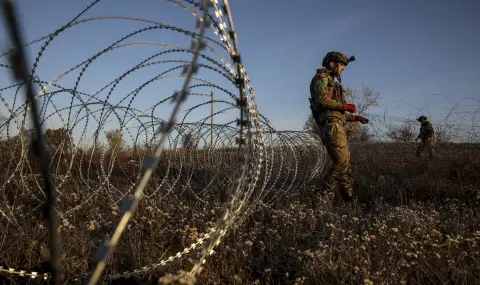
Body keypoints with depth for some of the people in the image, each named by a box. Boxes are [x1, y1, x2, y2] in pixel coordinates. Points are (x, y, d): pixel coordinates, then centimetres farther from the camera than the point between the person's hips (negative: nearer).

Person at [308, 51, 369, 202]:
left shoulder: (332, 83, 31)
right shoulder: (321, 77, 2)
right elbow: (322, 99, -16)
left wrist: (355, 118, 25)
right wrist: (345, 106, -8)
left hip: (337, 125, 10)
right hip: (331, 125, -10)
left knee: (345, 163, 6)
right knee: (342, 161, -16)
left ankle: (349, 199, 8)